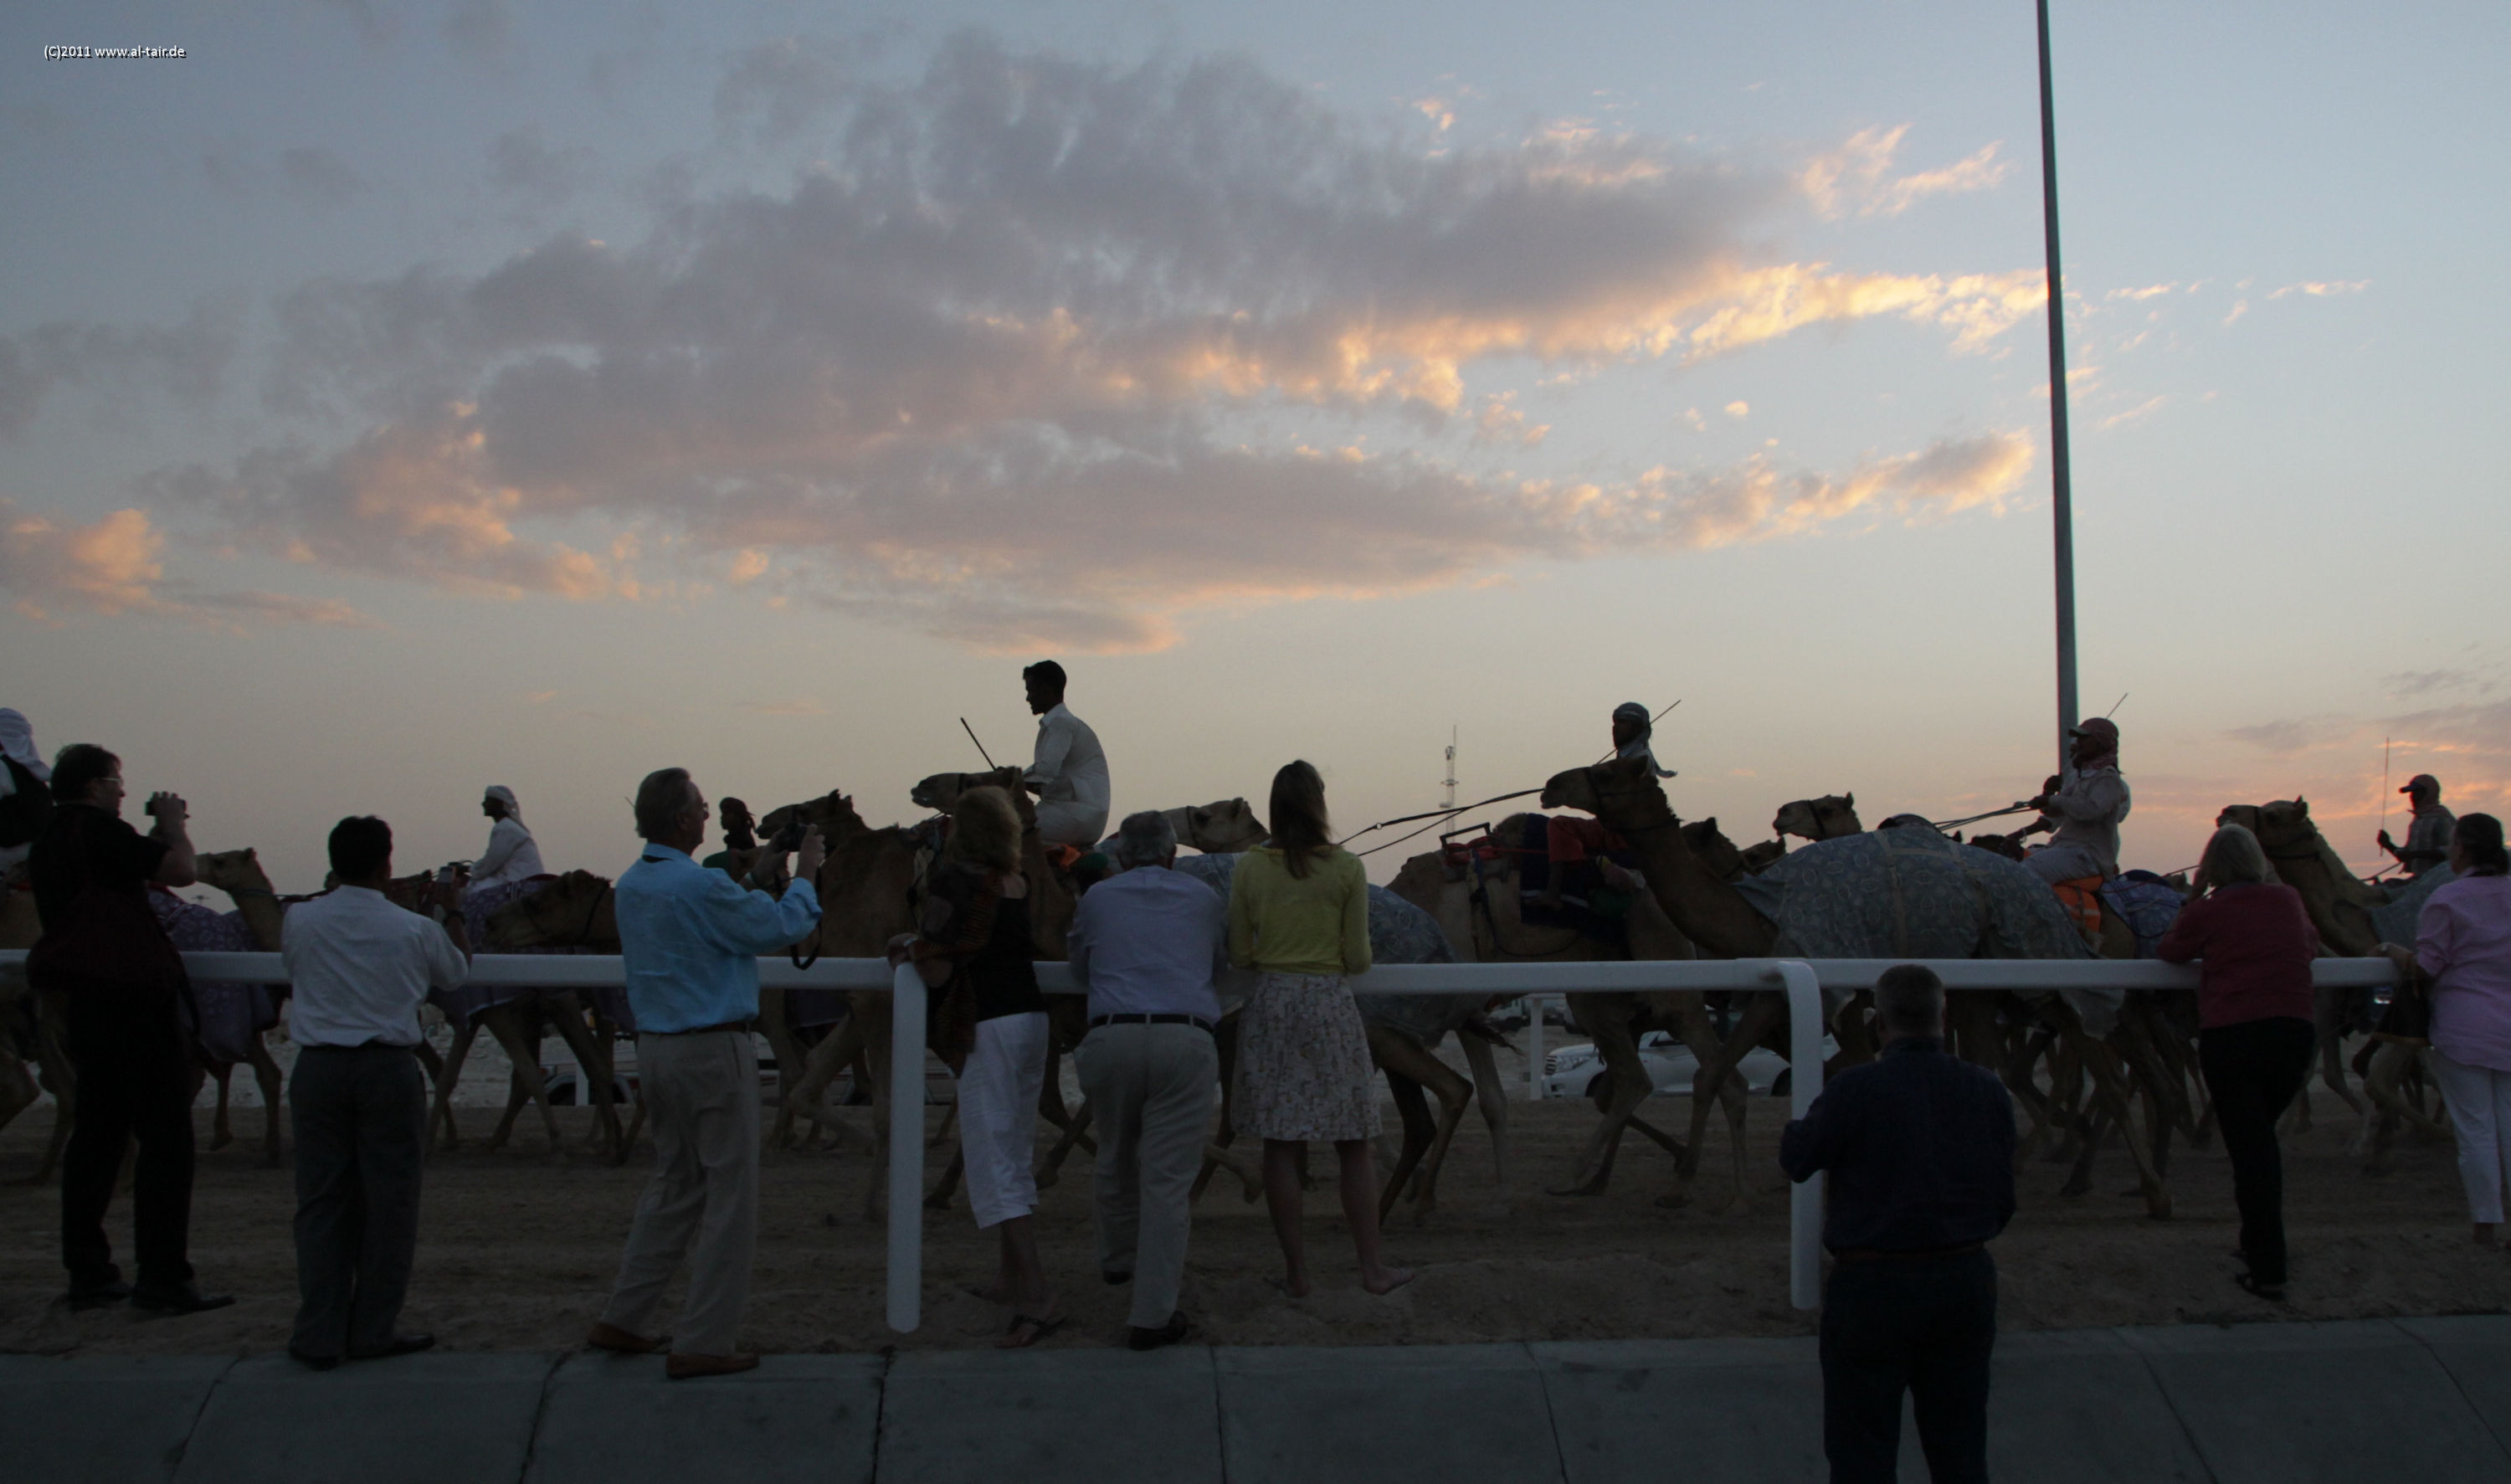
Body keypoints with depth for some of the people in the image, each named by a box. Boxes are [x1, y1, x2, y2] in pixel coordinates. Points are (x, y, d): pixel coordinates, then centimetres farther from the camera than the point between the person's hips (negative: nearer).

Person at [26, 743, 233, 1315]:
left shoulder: (48, 843, 15)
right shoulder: (97, 828, -12)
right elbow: (179, 870, -16)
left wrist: (157, 833, 17)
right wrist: (173, 825, 1)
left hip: (85, 1004, 10)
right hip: (137, 997, -10)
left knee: (96, 1135, 14)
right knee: (165, 1138, -6)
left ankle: (87, 1274, 18)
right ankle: (163, 1279, -6)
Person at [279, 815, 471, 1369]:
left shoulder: (299, 920, -1)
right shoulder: (414, 929, -5)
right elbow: (454, 973, 15)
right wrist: (453, 910, 31)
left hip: (318, 1068, 2)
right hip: (389, 1069, -2)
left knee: (321, 1201, 8)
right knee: (388, 1201, 7)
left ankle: (319, 1336, 9)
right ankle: (373, 1329, 12)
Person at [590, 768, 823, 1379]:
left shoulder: (630, 885, 9)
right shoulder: (699, 886, -19)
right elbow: (778, 927, -12)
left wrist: (769, 874, 19)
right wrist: (803, 877, 3)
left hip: (655, 1046, 9)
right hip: (713, 1049, -9)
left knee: (674, 1181, 19)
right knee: (730, 1191, 0)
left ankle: (622, 1319, 22)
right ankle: (703, 1342, 3)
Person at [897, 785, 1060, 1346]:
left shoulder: (952, 882, -10)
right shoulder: (1020, 882, 10)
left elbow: (938, 970, -15)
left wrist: (909, 947, 6)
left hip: (989, 1026, -8)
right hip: (1033, 1017, 8)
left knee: (992, 1164, -6)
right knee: (1016, 1154, 19)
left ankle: (1038, 1300, -13)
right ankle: (1014, 1279, 30)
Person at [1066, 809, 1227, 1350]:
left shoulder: (1097, 899, 15)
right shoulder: (1204, 899, 16)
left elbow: (1079, 969, 26)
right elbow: (1222, 961, 29)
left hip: (1110, 1037, 1)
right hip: (1185, 1040, -1)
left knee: (1116, 1161, 21)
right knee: (1169, 1177, -2)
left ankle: (1119, 1260, 43)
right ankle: (1152, 1315, -4)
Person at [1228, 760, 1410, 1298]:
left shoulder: (1248, 867, -1)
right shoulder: (1346, 867, -4)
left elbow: (1239, 957, 3)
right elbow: (1358, 960, -2)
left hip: (1269, 1005, 1)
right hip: (1330, 1005, -1)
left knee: (1280, 1146, 5)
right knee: (1353, 1146, 9)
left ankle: (1296, 1272, 10)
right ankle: (1372, 1267, 14)